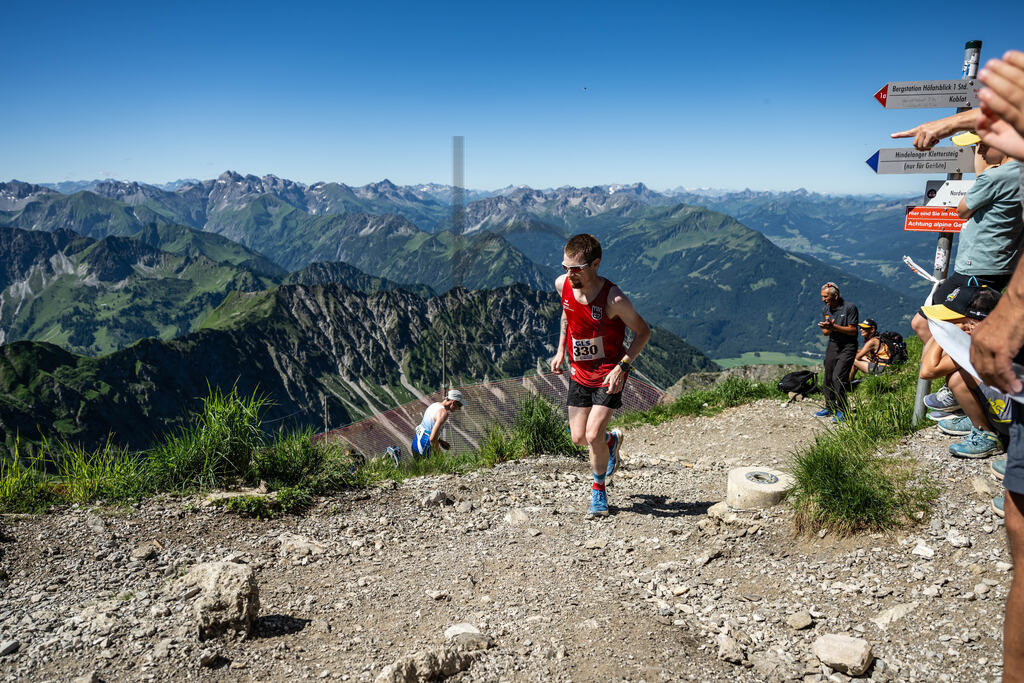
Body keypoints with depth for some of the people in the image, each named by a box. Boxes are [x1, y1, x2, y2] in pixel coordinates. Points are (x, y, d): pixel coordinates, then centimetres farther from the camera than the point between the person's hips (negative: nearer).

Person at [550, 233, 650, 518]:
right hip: (579, 373, 5)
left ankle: (599, 492, 14)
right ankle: (612, 440, 42)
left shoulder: (613, 299, -26)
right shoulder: (562, 285, -10)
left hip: (609, 373, -5)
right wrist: (560, 350, 7)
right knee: (578, 438, 7)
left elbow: (643, 332, -12)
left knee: (593, 435, -13)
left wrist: (622, 367, -22)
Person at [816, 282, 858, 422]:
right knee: (828, 378, 8)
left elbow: (853, 330, -14)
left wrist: (834, 327, -24)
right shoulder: (825, 309, 5)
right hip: (832, 345, 6)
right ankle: (830, 407, 23)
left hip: (848, 346, -6)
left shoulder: (850, 308, -13)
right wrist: (828, 329, -16)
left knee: (838, 377, -14)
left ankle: (842, 411, -3)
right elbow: (825, 332, 8)